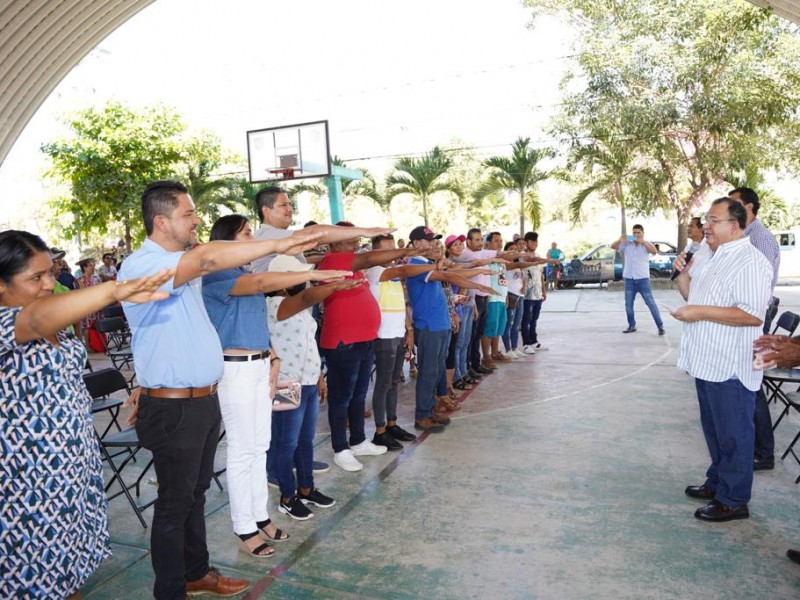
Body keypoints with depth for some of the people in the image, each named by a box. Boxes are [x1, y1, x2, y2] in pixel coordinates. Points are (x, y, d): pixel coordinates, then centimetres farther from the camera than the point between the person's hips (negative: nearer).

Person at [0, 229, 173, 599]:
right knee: (41, 570, 9)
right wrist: (114, 290, -60)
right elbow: (37, 320, -45)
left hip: (75, 460, 7)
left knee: (70, 555, 20)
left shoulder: (56, 321, 4)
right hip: (34, 477, -7)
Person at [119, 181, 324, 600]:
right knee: (175, 503, 7)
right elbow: (209, 258, -36)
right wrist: (278, 245, -36)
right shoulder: (141, 265, -20)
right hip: (174, 409, -9)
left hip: (204, 400, 9)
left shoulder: (183, 262, 11)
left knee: (196, 494, 20)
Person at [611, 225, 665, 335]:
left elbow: (654, 251, -18)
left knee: (651, 303, -3)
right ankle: (631, 326, 21)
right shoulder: (627, 244, 6)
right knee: (628, 304, 8)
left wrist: (642, 242, -29)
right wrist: (619, 241, -22)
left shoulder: (646, 244, 0)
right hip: (629, 279, 3)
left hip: (643, 278, -3)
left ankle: (660, 326, 2)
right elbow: (613, 246, 0)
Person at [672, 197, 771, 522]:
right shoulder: (705, 254, 12)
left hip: (730, 367, -9)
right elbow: (691, 294, 21)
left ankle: (733, 500, 18)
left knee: (733, 434, 4)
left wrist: (701, 312, -24)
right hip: (706, 361, 9)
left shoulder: (750, 261, -17)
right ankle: (717, 482, 37)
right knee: (714, 429, 21)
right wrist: (682, 273, 3)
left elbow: (753, 314, -25)